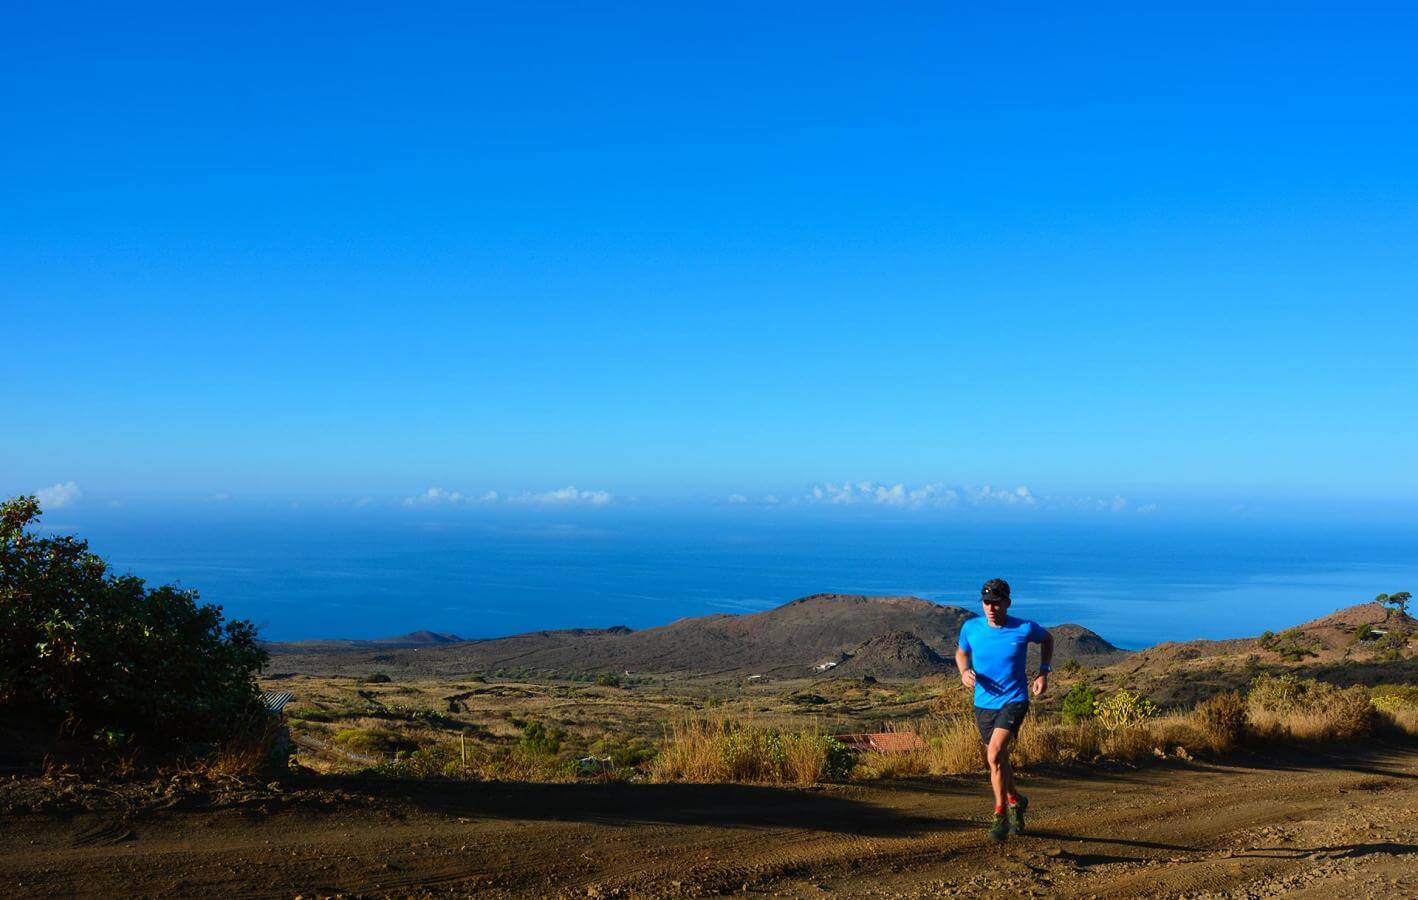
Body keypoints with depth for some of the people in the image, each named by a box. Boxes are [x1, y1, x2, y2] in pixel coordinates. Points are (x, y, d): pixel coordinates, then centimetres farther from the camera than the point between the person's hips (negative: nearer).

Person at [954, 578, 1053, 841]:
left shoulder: (1025, 629, -13)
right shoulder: (971, 628, -7)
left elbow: (1047, 639, 10)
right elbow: (961, 653, 13)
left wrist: (1043, 673, 2)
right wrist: (965, 672, -9)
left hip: (1014, 701, -4)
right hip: (984, 703, 4)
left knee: (994, 755, -22)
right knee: (998, 759, 17)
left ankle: (1001, 814, -5)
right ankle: (1015, 801, 44)